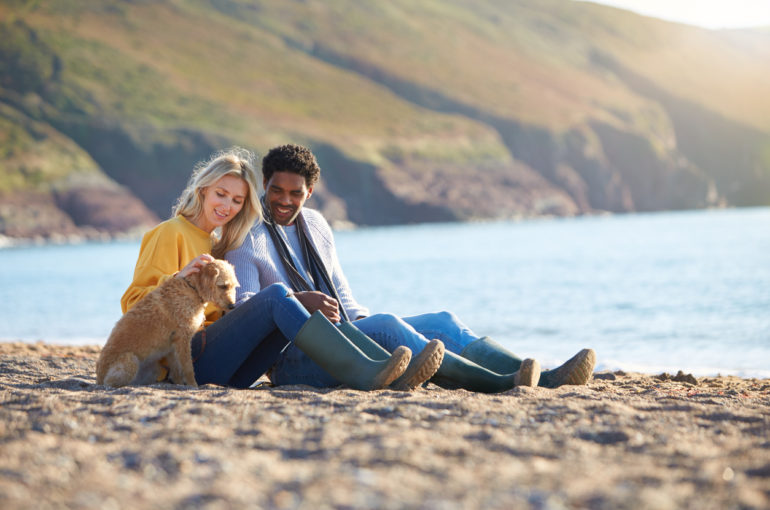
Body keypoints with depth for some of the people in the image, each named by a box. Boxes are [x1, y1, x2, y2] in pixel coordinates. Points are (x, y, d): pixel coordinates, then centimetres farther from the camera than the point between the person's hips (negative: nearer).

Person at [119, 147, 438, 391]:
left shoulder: (219, 244, 28)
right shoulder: (170, 234, 5)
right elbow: (133, 304, -4)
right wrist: (178, 279, -21)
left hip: (226, 373, 6)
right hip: (187, 361, -6)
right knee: (276, 295, -25)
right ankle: (361, 374, -39)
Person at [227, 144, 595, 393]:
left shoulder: (315, 224, 20)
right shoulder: (247, 236, -1)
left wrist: (361, 318, 3)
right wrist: (299, 300, -29)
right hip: (294, 359, -7)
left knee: (442, 322, -7)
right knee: (387, 326, -32)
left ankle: (545, 379, -23)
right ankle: (494, 384, -46)